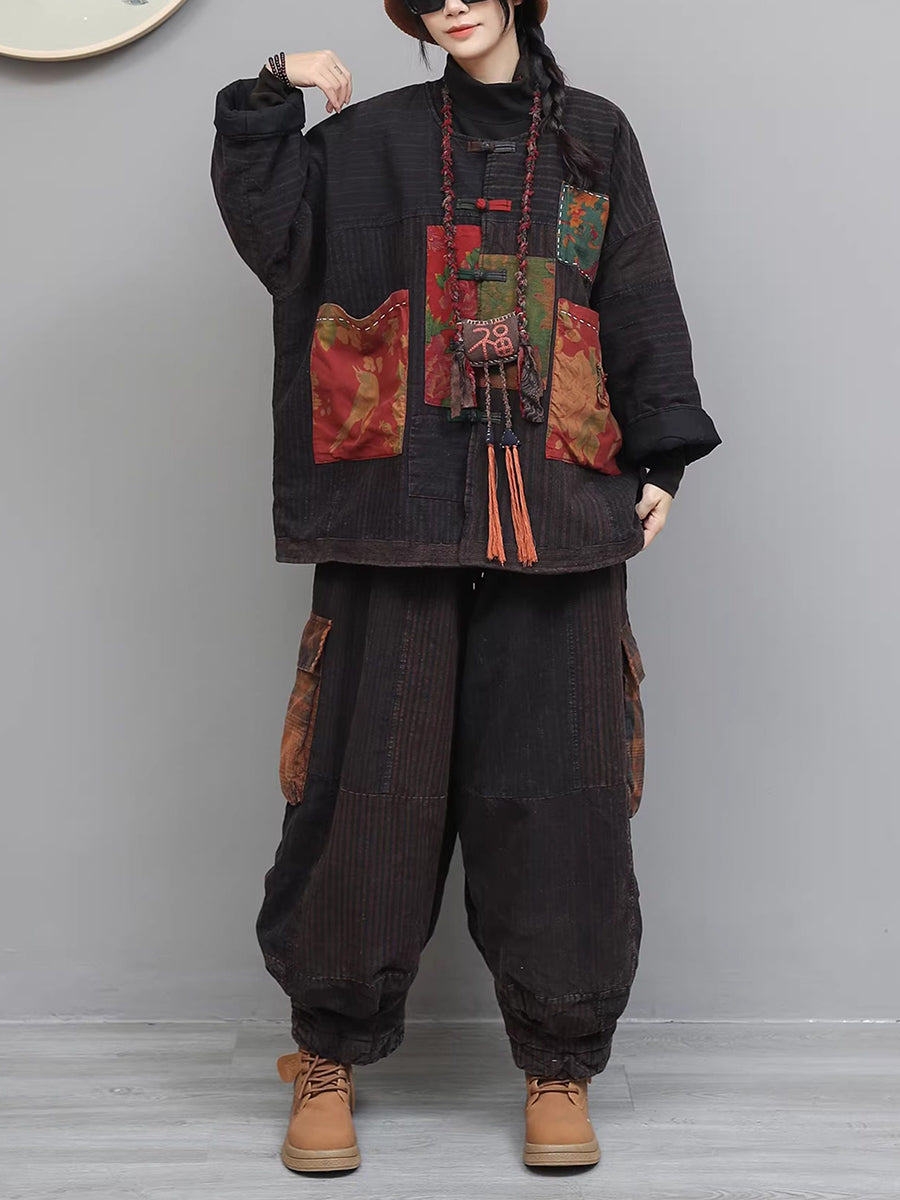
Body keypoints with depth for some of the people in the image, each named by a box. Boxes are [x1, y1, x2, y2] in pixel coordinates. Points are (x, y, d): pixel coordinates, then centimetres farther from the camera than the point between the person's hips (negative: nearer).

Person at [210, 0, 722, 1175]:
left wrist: (662, 455, 3)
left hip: (555, 511, 1)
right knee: (376, 777, 1)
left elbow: (640, 302, 10)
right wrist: (270, 104, -6)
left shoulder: (595, 136, 12)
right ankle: (330, 1054, 17)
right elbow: (267, 226, 4)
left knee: (552, 783, 1)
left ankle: (560, 1062, 16)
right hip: (400, 505, 0)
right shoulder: (372, 137, 12)